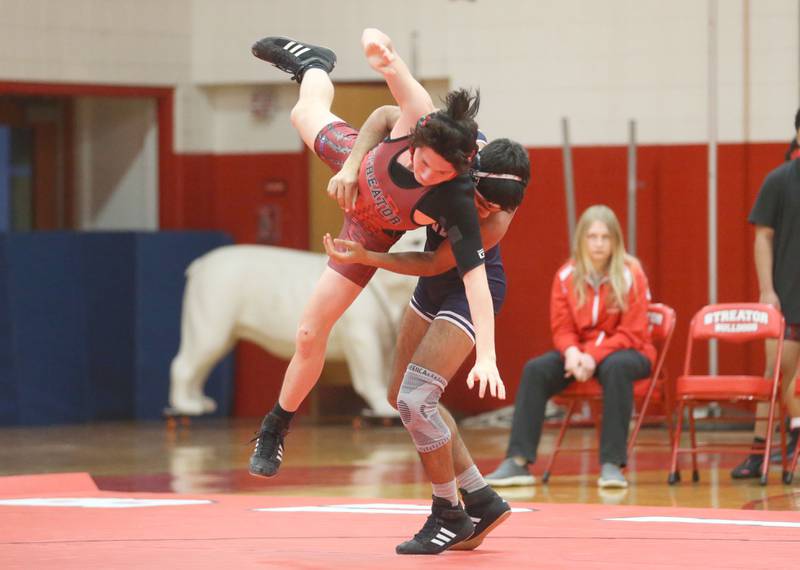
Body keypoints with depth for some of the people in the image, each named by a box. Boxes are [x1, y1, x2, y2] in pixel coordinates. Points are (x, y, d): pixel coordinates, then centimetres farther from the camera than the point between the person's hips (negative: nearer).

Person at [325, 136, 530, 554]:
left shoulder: (496, 221, -32)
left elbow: (434, 264, -22)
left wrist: (366, 257, -26)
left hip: (470, 291, -7)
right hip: (433, 289, 8)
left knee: (414, 400, -18)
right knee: (402, 397, 13)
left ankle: (448, 516, -1)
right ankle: (482, 502, 21)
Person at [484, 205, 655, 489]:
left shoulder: (630, 275, -12)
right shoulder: (566, 276, -2)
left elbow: (631, 333, -13)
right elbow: (562, 328, 1)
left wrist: (594, 356, -26)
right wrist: (572, 352, -23)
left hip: (625, 351, -4)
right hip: (580, 351, 4)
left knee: (615, 368, -39)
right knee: (535, 369, -22)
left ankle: (612, 464, -38)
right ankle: (518, 463, -25)